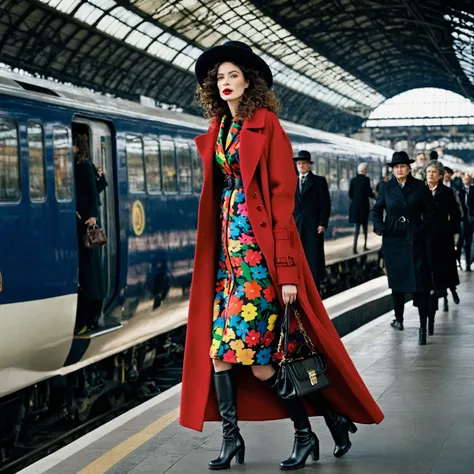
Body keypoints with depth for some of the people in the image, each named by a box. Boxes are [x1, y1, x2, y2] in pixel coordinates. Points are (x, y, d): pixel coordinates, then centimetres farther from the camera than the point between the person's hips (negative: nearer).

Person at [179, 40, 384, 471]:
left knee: (260, 354, -6)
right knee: (218, 344, 1)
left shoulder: (266, 124, -6)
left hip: (259, 245, -7)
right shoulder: (218, 130, 13)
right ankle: (231, 437, 8)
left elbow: (282, 194, -11)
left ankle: (307, 432, 10)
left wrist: (286, 269, -18)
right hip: (228, 245, 7)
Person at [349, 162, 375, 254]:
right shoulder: (366, 179, -11)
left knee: (357, 226, 7)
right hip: (364, 205, -4)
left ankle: (355, 246, -7)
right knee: (365, 225, 12)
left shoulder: (353, 180, 3)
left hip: (355, 205, 4)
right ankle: (365, 246, 16)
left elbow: (350, 194, 5)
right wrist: (376, 196, 10)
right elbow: (369, 193, -10)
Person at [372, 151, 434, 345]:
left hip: (415, 239, -2)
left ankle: (423, 326, -6)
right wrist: (379, 227, 0)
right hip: (393, 240, 2)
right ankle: (398, 318, 25)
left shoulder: (420, 187, 1)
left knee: (420, 281, -7)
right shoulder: (387, 188, 5)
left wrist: (423, 228, -6)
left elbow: (430, 211, 5)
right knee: (396, 280, 9)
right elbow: (376, 209, 15)